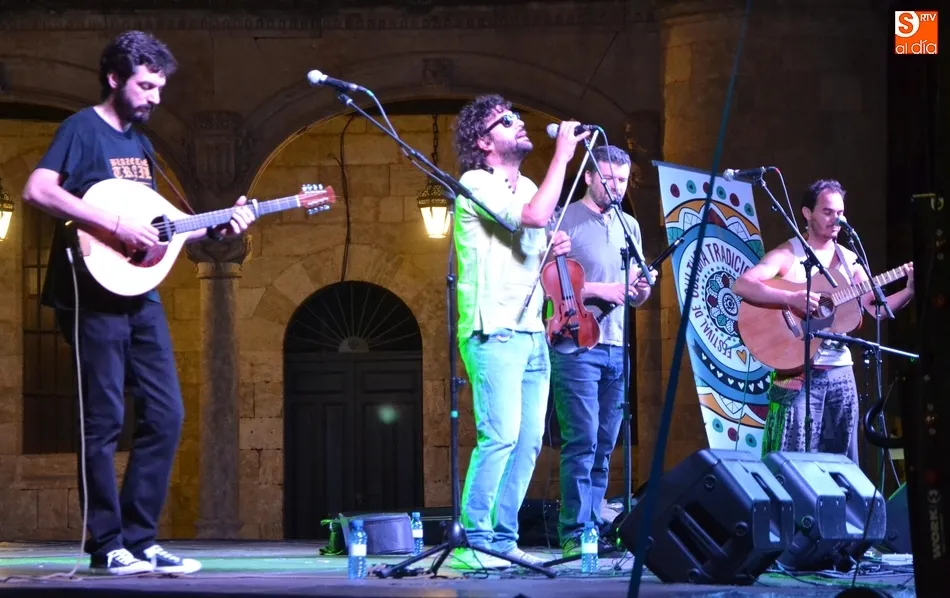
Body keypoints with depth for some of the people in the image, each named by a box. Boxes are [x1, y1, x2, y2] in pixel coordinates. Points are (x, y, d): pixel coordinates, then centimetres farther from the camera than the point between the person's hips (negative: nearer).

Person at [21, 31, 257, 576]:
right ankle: (107, 546, 1)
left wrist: (218, 228, 10)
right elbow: (38, 190, -21)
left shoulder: (140, 144, 18)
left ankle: (140, 539, 9)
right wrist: (115, 225, -24)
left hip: (139, 294, 8)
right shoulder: (83, 130, -6)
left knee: (166, 414, 4)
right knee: (105, 419, -4)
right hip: (95, 291, -8)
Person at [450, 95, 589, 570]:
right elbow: (535, 216, -25)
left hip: (531, 332, 9)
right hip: (494, 332, -9)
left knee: (528, 441, 5)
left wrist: (554, 249, 8)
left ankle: (503, 538, 10)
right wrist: (562, 155, -16)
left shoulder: (527, 187, 18)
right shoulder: (476, 185, -9)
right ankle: (473, 542, -15)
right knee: (500, 437, -17)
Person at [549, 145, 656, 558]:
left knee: (604, 446, 6)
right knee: (582, 441, -12)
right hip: (576, 345, -6)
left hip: (616, 349, 7)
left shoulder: (629, 226, 18)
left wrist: (642, 290, -1)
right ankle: (573, 535, -11)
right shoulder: (566, 221, -2)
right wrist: (601, 290, -14)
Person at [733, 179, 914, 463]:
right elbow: (741, 285, -20)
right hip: (799, 372, -6)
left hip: (841, 372, 6)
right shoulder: (788, 254, -6)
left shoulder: (849, 260, 12)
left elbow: (876, 308, 11)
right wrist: (791, 298, -30)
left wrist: (910, 290, -5)